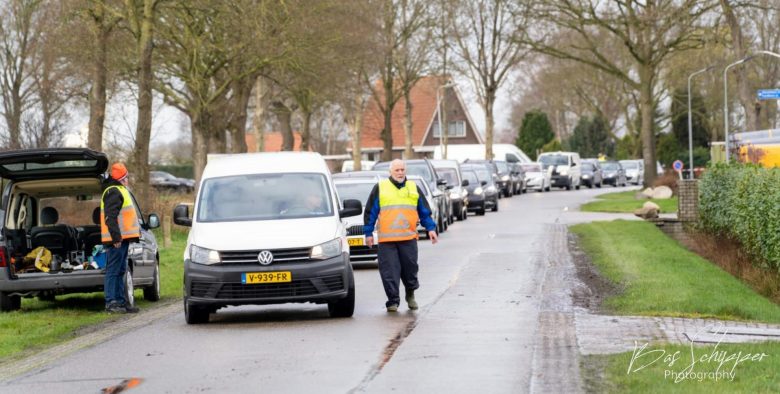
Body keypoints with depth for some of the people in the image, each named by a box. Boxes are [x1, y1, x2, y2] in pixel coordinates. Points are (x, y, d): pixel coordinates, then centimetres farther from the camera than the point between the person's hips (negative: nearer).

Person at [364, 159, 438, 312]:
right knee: (389, 271, -5)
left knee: (410, 268, 5)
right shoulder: (380, 188, 6)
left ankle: (410, 294, 28)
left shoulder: (414, 188, 13)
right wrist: (368, 233, 4)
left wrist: (430, 228, 8)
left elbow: (424, 211, 17)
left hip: (409, 237, 2)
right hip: (386, 239, -2)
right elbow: (370, 212, 8)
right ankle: (393, 301, 1)